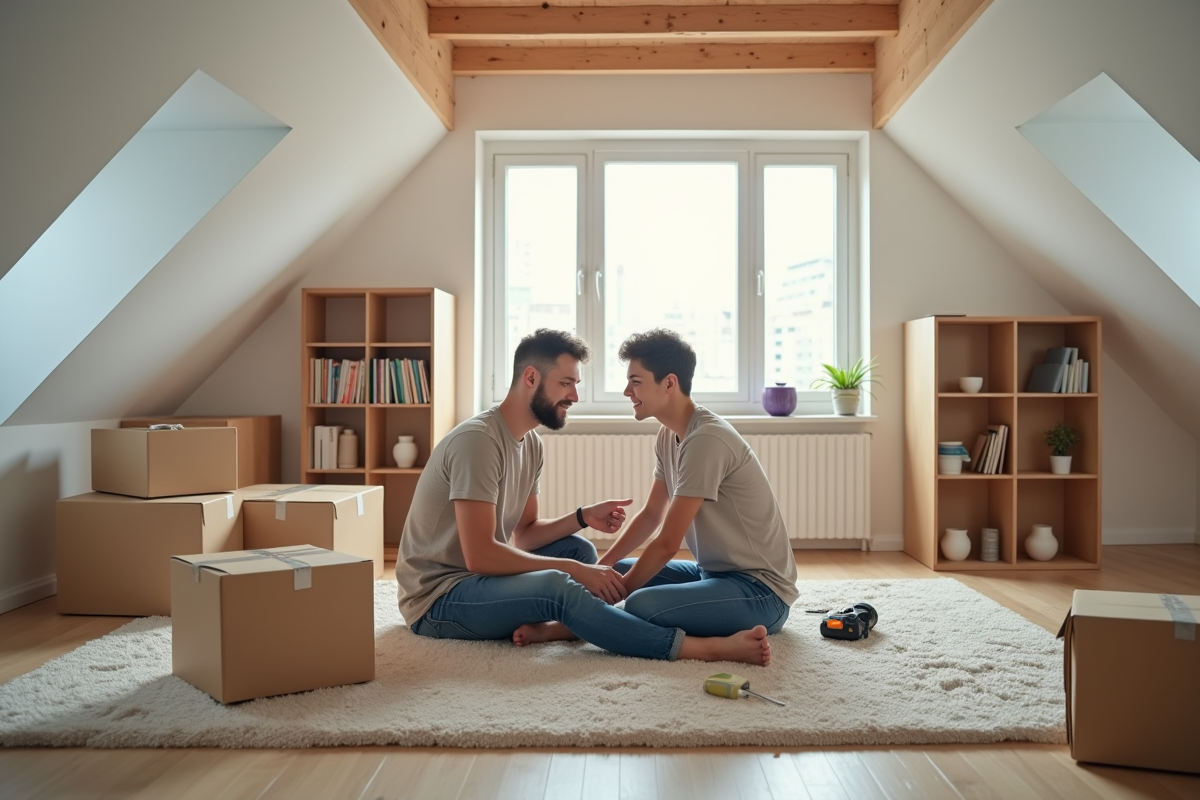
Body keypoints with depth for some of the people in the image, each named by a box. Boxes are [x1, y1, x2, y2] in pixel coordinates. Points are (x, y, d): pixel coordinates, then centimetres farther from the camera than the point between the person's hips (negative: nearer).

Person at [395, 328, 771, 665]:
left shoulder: (530, 442, 8)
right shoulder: (478, 439, -21)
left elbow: (524, 534, 11)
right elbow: (479, 555, -27)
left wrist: (582, 517, -7)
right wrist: (572, 570, -22)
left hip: (476, 580, 10)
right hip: (436, 599, -10)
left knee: (580, 550, 3)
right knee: (557, 586, -31)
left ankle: (548, 627, -27)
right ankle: (709, 648, -30)